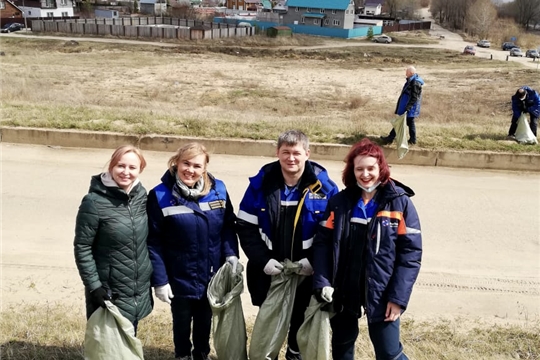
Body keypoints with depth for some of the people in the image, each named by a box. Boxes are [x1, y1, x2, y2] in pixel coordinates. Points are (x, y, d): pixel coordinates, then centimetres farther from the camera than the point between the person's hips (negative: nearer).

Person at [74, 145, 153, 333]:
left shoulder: (141, 194, 0)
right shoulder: (95, 202, -17)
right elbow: (82, 248, -13)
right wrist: (94, 286, -16)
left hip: (138, 290, 5)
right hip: (109, 293, -5)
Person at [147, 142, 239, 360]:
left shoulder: (218, 190, -7)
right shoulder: (160, 196, -15)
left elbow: (228, 225, 3)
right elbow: (153, 243, -13)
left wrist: (231, 253, -12)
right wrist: (159, 280, -14)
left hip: (211, 275, 3)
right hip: (179, 277, -2)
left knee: (204, 320, 23)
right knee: (182, 321, 20)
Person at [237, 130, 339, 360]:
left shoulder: (324, 187, -10)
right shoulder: (261, 184, -8)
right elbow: (246, 228, -5)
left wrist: (313, 260, -15)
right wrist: (263, 260, -14)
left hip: (306, 272, 0)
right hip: (268, 271, 1)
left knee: (301, 319, 19)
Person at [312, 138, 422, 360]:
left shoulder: (400, 203, -7)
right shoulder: (339, 202, 1)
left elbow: (411, 252, -10)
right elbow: (322, 242, 0)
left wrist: (398, 296, -15)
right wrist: (322, 282, -11)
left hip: (381, 292, -3)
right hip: (343, 289, 3)